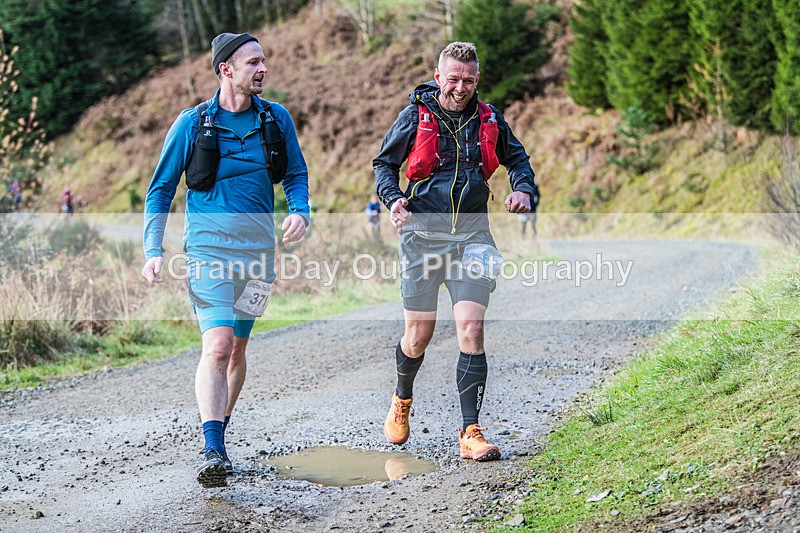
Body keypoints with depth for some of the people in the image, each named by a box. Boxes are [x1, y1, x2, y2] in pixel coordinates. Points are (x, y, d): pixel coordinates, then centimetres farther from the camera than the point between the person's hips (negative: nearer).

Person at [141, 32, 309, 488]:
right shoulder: (193, 124, -4)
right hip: (210, 248, -4)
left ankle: (220, 431, 30)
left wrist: (300, 211, -6)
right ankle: (214, 452, -23)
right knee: (218, 345, -19)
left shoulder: (276, 118, 5)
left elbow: (296, 174, 16)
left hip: (259, 249, 4)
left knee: (237, 348, 12)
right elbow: (161, 188, 3)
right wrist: (154, 250, -6)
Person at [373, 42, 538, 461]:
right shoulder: (415, 116, -2)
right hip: (423, 233, -1)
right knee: (419, 336, 5)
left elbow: (516, 157, 23)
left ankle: (471, 433, -9)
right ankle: (402, 399, 37)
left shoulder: (488, 119, 5)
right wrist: (393, 198, -11)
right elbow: (384, 163, 8)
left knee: (471, 330, -11)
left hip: (472, 234, 1)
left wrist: (523, 189, 3)